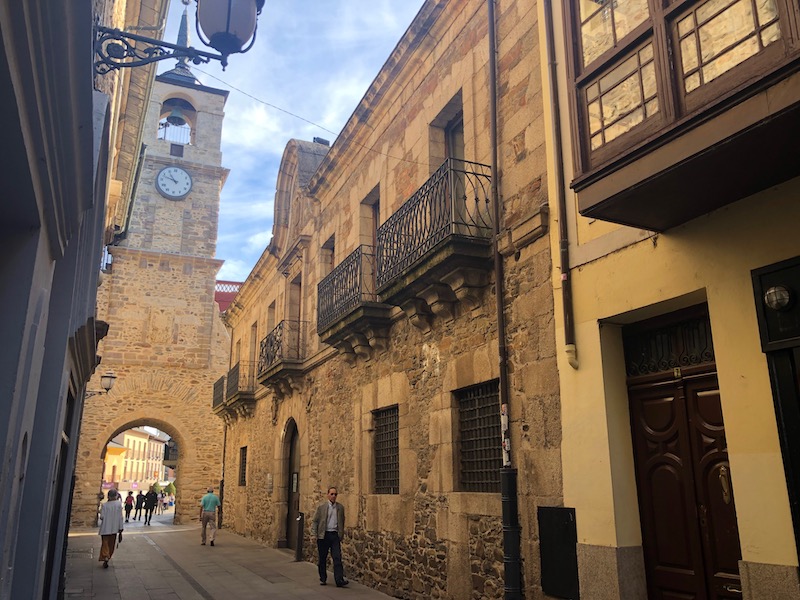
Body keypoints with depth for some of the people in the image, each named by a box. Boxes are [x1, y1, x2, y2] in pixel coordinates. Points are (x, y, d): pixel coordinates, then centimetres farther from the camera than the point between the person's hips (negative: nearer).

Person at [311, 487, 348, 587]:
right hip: (323, 535, -1)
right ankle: (323, 579, 21)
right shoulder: (321, 507, 0)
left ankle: (339, 580, -9)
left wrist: (341, 535, 12)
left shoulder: (340, 507, 8)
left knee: (337, 558, -7)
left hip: (335, 535, 1)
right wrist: (314, 534, -6)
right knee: (322, 558, 7)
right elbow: (315, 521, 1)